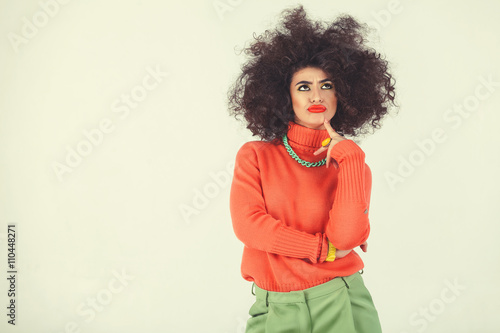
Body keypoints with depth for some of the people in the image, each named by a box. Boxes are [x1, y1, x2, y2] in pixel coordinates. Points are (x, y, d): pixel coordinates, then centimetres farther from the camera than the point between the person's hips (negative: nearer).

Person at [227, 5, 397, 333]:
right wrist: (323, 248, -9)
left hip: (341, 303, 0)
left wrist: (348, 155, -12)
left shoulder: (352, 162, 2)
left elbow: (346, 236, -14)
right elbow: (248, 224, -10)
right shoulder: (255, 155, 3)